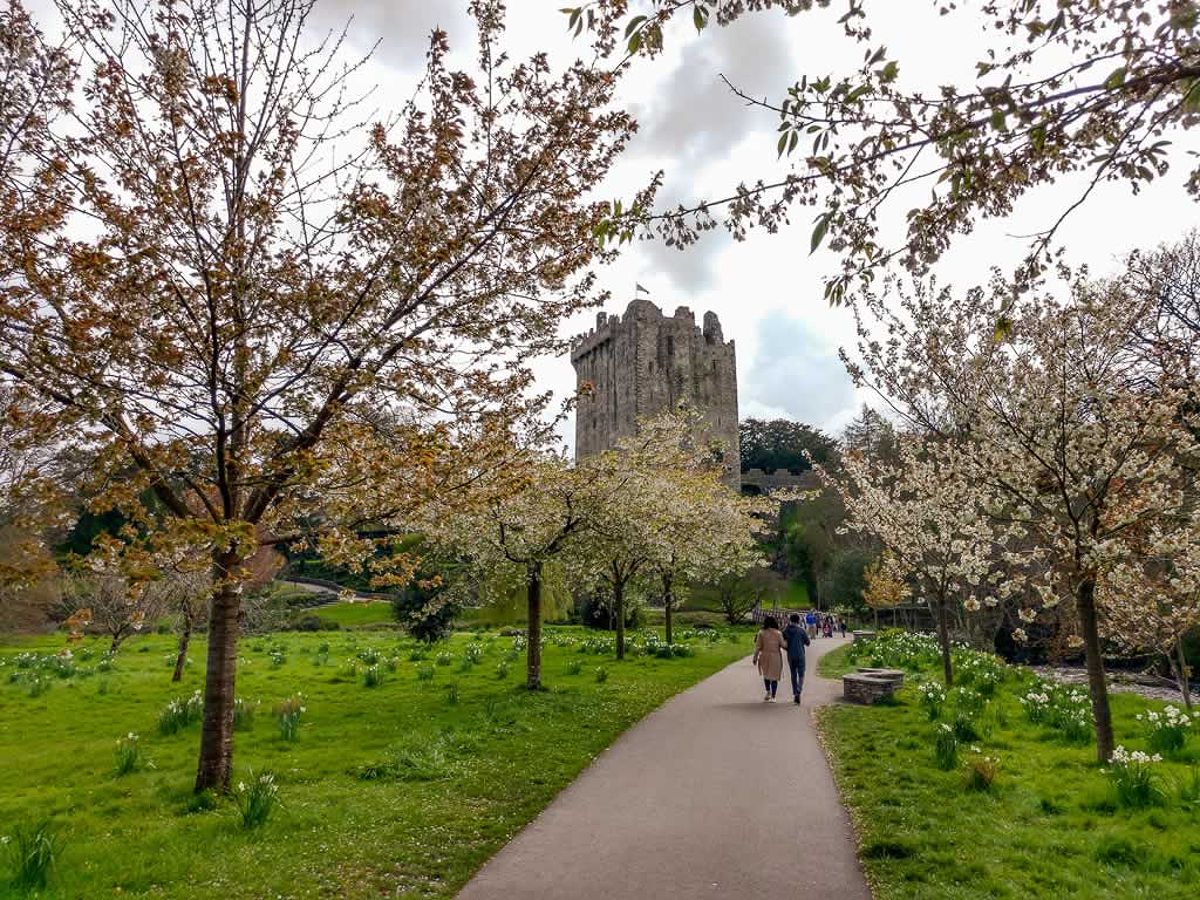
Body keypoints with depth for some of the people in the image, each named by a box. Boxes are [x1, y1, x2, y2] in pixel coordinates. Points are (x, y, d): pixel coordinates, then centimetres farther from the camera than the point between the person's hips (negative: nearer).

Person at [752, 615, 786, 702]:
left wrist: (755, 658, 1)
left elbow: (758, 647, -6)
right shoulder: (778, 634, -8)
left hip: (765, 656, 1)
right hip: (775, 657, -1)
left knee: (766, 675, 23)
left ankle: (768, 692, 16)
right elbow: (783, 645, -7)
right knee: (774, 677, 9)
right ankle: (773, 697, 9)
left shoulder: (761, 633, -6)